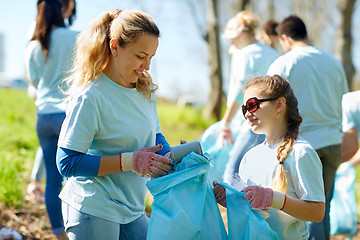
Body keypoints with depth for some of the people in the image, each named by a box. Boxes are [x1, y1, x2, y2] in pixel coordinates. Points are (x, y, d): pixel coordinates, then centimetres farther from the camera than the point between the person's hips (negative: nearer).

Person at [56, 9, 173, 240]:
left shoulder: (146, 89, 5)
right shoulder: (90, 97, -18)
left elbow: (154, 136, 17)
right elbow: (67, 163, -19)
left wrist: (170, 158, -7)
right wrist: (128, 161, -24)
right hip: (93, 212, -7)